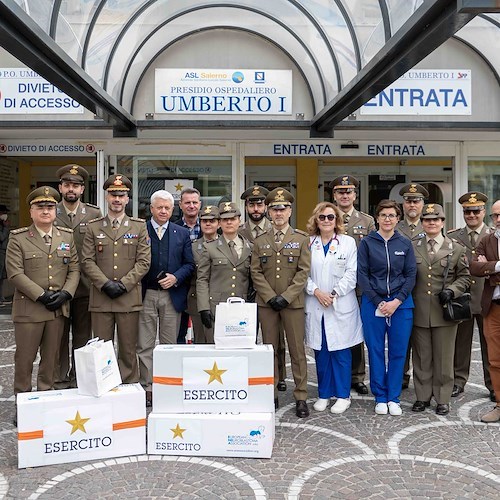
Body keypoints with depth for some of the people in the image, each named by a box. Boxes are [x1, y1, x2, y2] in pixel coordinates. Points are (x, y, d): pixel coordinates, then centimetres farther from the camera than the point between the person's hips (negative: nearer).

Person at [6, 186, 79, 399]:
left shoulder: (67, 236, 7)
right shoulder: (18, 238, -3)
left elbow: (74, 270, 6)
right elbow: (15, 273, -10)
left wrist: (65, 293, -10)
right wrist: (41, 295, -16)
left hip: (59, 309, 3)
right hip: (28, 308, -3)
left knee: (51, 357, 13)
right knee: (24, 357, 7)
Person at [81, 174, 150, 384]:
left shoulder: (139, 226, 7)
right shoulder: (93, 227, 9)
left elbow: (144, 261, 0)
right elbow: (87, 261, 2)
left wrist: (124, 284, -10)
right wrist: (105, 284, -10)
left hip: (129, 298, -1)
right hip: (100, 298, 1)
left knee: (128, 349, 6)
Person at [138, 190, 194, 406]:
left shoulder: (182, 233, 9)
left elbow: (189, 264, 7)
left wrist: (176, 277, -9)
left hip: (173, 296, 2)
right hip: (146, 295, -1)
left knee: (170, 343, 9)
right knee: (145, 345, 2)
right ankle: (147, 387, 10)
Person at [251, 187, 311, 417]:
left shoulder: (301, 239, 4)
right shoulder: (260, 241, 9)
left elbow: (303, 272, -3)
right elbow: (256, 273, 3)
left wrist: (286, 296, -12)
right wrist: (270, 297, -8)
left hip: (293, 302, -2)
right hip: (266, 302, 2)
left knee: (297, 350, 1)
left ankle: (301, 397, 10)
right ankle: (270, 395, 17)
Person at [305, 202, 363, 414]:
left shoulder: (348, 242, 3)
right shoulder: (308, 243, 6)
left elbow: (351, 274, -2)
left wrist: (334, 293, -12)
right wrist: (316, 291, -12)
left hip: (341, 306, -2)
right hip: (315, 306, 2)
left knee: (340, 351, 2)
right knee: (320, 351, 8)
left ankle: (343, 395, 16)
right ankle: (324, 394, 21)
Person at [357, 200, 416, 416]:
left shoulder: (405, 244, 5)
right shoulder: (367, 243, 1)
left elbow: (411, 276, 3)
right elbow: (362, 275, -3)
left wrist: (396, 302, -8)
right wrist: (379, 302, -8)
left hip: (401, 303, 1)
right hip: (373, 303, -1)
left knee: (398, 351, 5)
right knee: (376, 350, 5)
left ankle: (394, 398, 18)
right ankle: (380, 397, 18)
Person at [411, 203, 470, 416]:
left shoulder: (456, 249, 4)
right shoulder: (411, 247, 6)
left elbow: (464, 277, 6)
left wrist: (451, 290, -12)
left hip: (444, 312, -1)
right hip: (419, 313, 1)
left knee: (444, 358, 7)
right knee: (421, 357, 9)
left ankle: (442, 399, 19)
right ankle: (423, 396, 21)